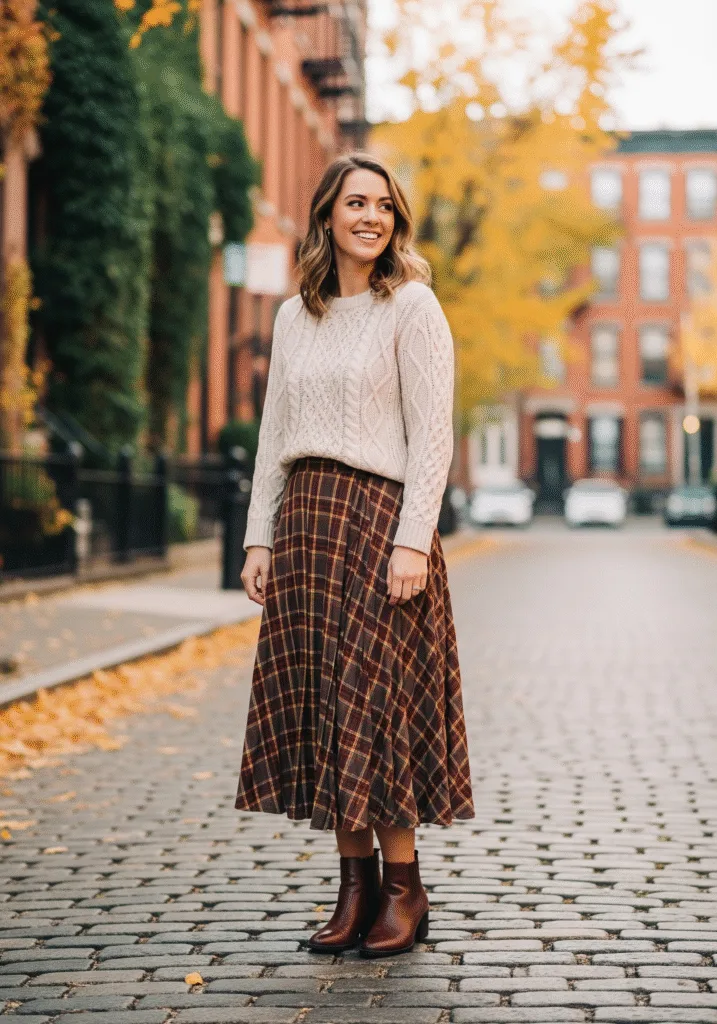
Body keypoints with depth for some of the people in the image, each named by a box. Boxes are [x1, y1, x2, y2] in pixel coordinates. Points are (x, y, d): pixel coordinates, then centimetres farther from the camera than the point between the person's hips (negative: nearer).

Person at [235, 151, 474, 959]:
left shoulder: (411, 307, -1)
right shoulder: (295, 317, 15)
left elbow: (431, 435, -7)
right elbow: (274, 435, 16)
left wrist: (413, 540, -16)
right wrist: (260, 537, 9)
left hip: (377, 517, -5)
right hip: (304, 522, 6)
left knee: (374, 703, -7)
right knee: (314, 702, 3)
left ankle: (404, 889, 5)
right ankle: (355, 884, 12)